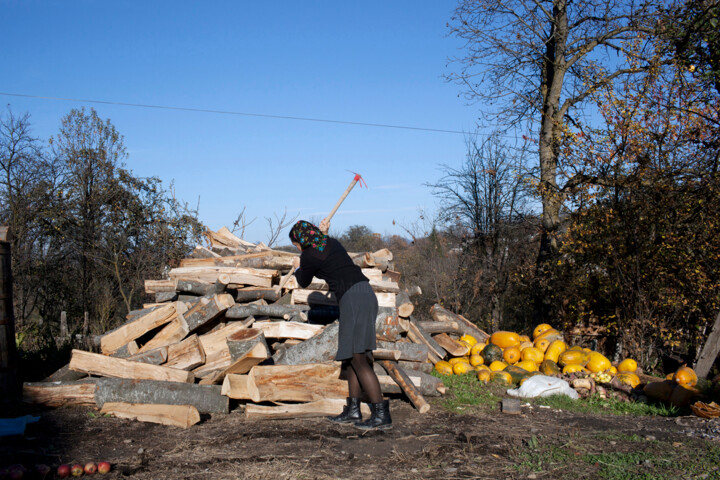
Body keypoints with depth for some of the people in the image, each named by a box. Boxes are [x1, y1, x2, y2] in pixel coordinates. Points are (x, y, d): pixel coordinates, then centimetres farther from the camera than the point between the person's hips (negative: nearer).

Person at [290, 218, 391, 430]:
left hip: (353, 299, -9)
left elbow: (303, 282, 16)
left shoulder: (309, 256, -3)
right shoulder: (332, 243, 19)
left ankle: (382, 414, -12)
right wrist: (323, 232, 38)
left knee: (358, 359, -9)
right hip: (365, 294, 9)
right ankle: (353, 410, 17)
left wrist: (297, 268, 36)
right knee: (352, 358, 13)